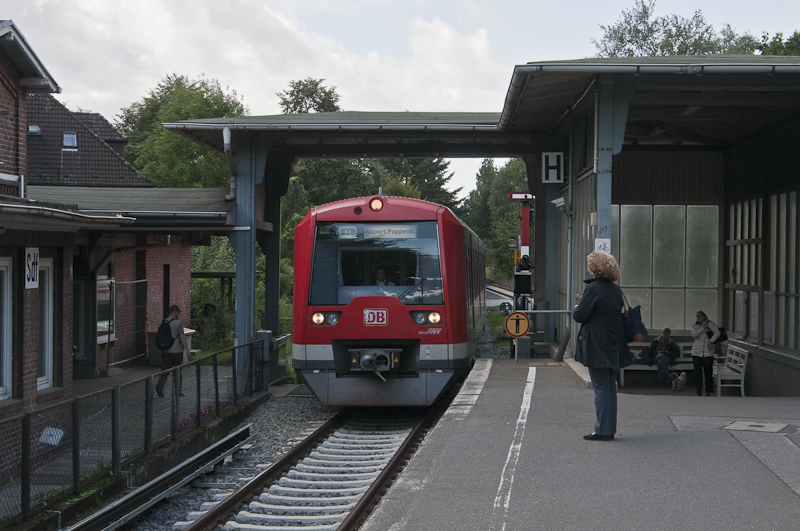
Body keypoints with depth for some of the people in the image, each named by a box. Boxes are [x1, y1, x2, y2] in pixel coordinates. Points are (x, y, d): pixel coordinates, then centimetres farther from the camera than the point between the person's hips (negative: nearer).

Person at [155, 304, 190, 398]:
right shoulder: (178, 323, -13)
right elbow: (182, 337, -21)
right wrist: (187, 349, -20)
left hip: (165, 351, 5)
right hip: (176, 351, -5)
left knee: (165, 370, 8)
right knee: (177, 371, 7)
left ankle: (160, 385, -13)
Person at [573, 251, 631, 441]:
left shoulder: (593, 288, -16)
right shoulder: (615, 289, 9)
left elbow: (580, 315, -16)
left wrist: (576, 309, 7)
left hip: (597, 346, -8)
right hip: (613, 346, 8)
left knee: (601, 388, -4)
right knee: (610, 387, 13)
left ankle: (602, 430, -2)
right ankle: (609, 428, 18)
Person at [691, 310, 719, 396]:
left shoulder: (709, 324, 2)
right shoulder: (695, 326, 12)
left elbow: (717, 332, -10)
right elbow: (694, 334, -7)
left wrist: (711, 341, -17)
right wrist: (703, 328, -10)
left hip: (707, 353, -3)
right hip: (697, 353, 3)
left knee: (708, 373, 0)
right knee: (697, 373, -1)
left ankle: (708, 392, 10)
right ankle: (699, 393, 5)